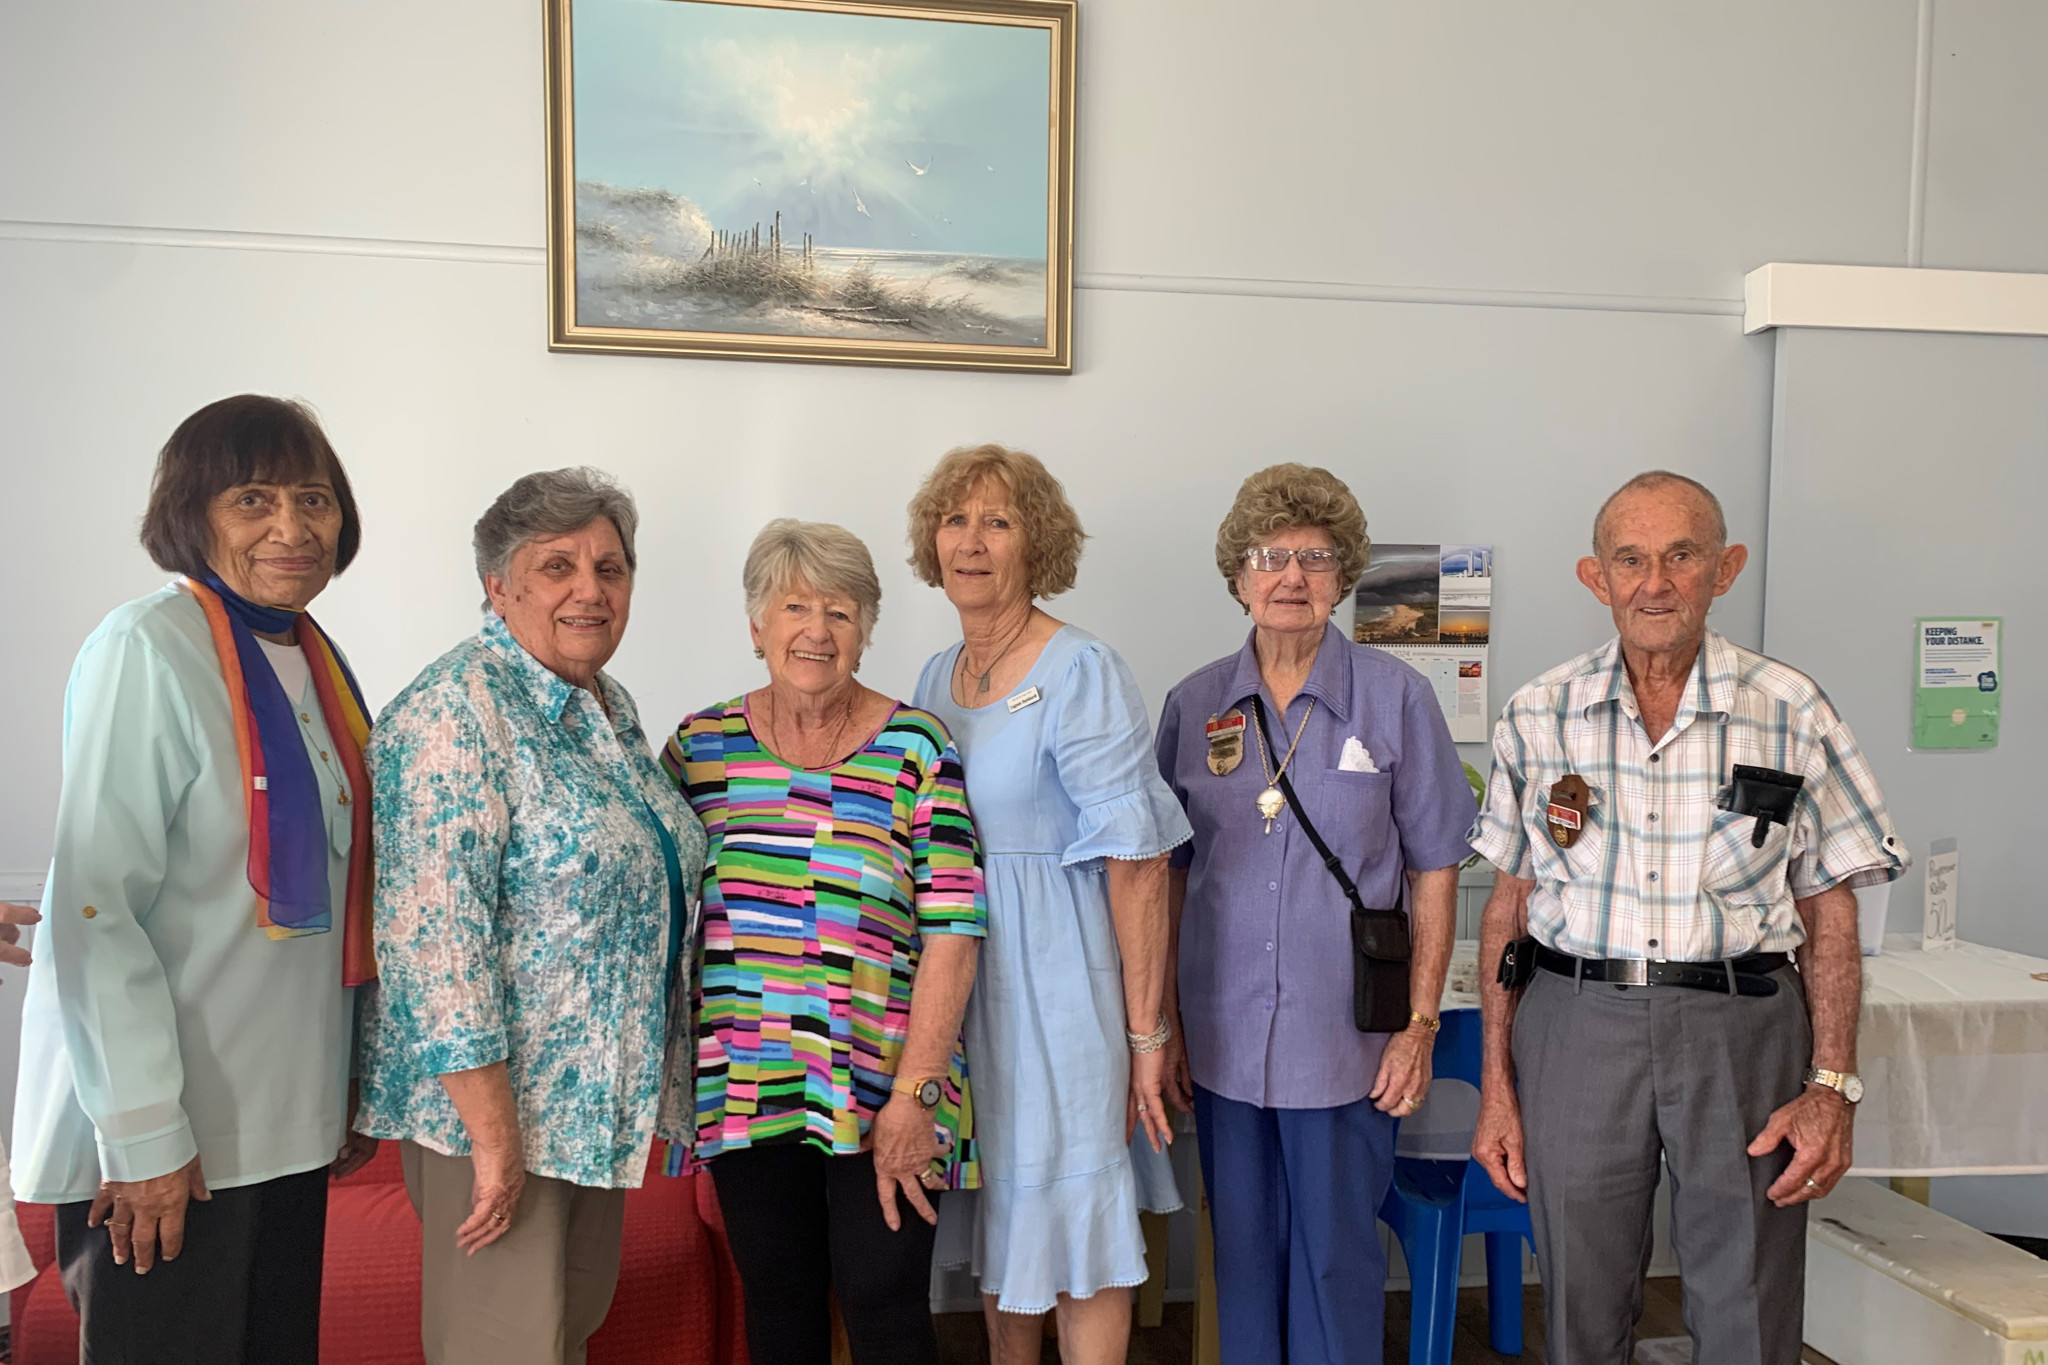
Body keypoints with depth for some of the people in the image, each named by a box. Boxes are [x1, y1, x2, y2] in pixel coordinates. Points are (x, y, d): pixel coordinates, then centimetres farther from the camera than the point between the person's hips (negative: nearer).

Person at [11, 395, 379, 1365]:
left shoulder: (316, 659, 8)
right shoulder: (149, 654, -15)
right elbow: (94, 910, -19)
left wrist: (359, 1086, 16)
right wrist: (143, 1131, -20)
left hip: (290, 1119, 7)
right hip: (164, 1140, -7)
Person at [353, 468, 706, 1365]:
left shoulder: (609, 705, 9)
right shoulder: (457, 713, -19)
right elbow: (434, 938, -24)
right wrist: (495, 1135, -23)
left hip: (599, 1102, 8)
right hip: (495, 1099, -8)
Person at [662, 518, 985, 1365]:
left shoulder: (914, 749, -6)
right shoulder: (698, 746, 3)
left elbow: (952, 931, -9)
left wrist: (914, 1093, -14)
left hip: (879, 1093, -3)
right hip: (741, 1090, 3)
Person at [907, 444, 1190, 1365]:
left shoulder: (1081, 674, -14)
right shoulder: (936, 676, 8)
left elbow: (1139, 864, -17)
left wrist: (1146, 1033, -18)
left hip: (1055, 974, -7)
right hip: (957, 972, 7)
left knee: (1077, 1227, 3)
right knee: (997, 1216, 19)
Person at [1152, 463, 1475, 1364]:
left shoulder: (1394, 698, -4)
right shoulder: (1194, 706, 2)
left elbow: (1434, 870, -1)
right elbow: (1169, 874, 6)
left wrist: (1420, 1024, -4)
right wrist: (1163, 1022, 4)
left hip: (1344, 1038, -2)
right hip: (1223, 1038, 2)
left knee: (1337, 1257, 9)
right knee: (1243, 1253, 15)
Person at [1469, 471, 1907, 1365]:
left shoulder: (1792, 713, -1)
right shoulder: (1538, 717, 1)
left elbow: (1829, 910, 3)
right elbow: (1510, 904, 4)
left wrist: (1832, 1084, -6)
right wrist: (1497, 1085, 2)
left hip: (1741, 1029, 0)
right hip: (1577, 1022, 1)